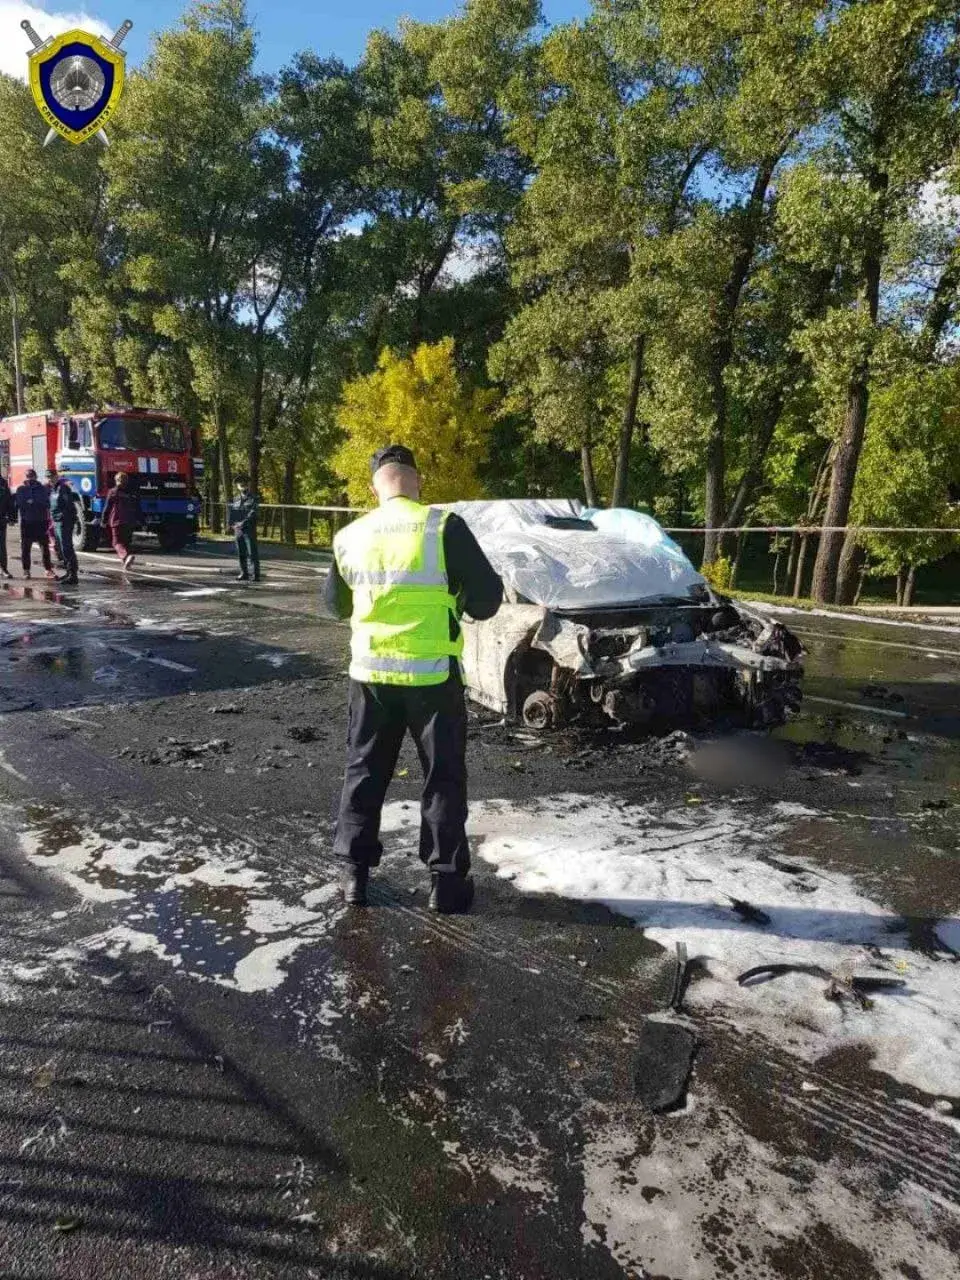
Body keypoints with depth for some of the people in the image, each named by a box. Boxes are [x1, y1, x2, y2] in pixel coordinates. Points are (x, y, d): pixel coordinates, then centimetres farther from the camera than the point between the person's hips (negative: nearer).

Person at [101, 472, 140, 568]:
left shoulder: (113, 492, -2)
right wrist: (138, 520, 18)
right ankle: (126, 562, 17)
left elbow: (107, 508, -2)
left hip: (117, 521, -4)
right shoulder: (133, 492, 10)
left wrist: (103, 521, 4)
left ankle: (127, 555, -29)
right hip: (130, 522, 4)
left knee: (117, 542, -3)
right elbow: (138, 508, 13)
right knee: (126, 541, 16)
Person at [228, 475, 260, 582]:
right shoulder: (236, 499, 16)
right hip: (238, 530, 6)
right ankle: (244, 573, 18)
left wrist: (243, 523, -20)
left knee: (252, 553, -8)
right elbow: (231, 512, 16)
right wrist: (232, 523, -3)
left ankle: (256, 575, -8)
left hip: (249, 530, -6)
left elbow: (252, 513, -12)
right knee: (241, 553, 10)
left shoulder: (253, 499, -1)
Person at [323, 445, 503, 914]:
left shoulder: (350, 536, 2)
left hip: (371, 671, 4)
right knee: (443, 776, 10)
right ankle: (447, 879, 15)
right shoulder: (444, 526, -13)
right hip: (432, 673, -3)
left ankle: (355, 872, 22)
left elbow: (335, 604, 16)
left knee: (364, 770, 17)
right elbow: (487, 598, -9)